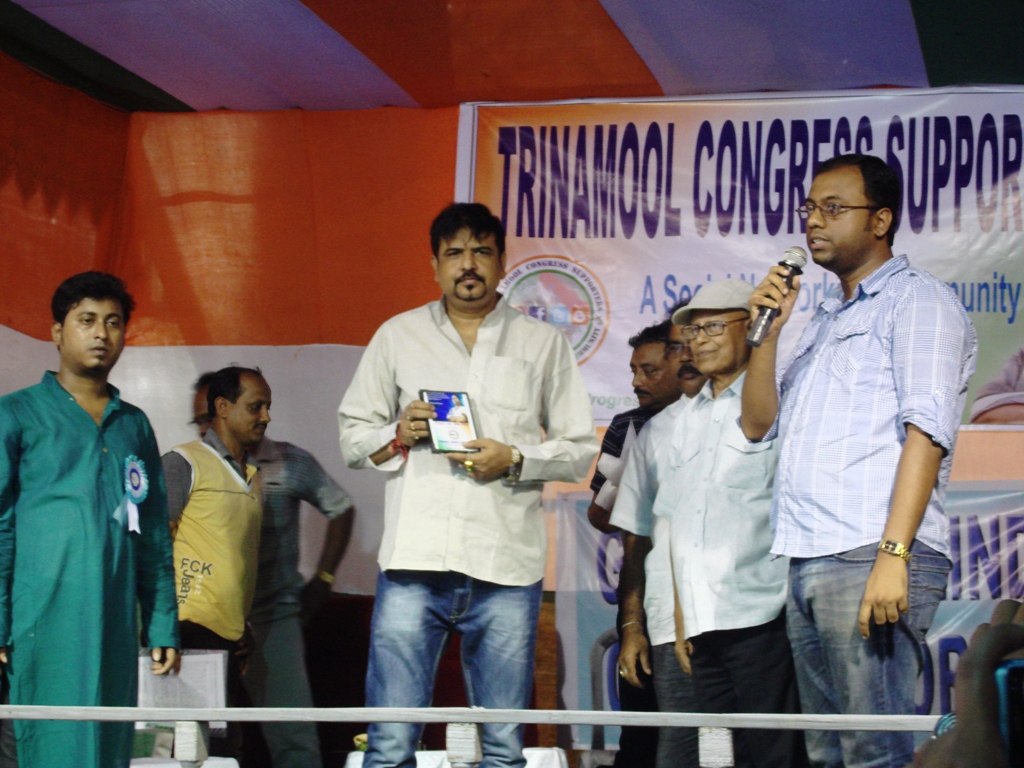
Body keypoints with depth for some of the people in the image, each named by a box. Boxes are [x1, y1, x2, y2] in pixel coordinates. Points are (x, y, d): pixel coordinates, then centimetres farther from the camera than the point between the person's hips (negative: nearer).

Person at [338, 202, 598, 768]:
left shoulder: (543, 344, 13)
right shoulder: (398, 336, 14)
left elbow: (581, 450, 11)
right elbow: (352, 435, 16)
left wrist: (514, 460, -7)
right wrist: (397, 436, -6)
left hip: (506, 569, 0)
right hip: (414, 559, 0)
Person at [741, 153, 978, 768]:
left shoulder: (917, 299, 1)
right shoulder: (823, 320, 27)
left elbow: (926, 430, -12)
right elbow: (758, 424, 23)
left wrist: (892, 555, -22)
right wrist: (771, 327, 10)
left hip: (869, 557, -8)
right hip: (808, 560, 8)